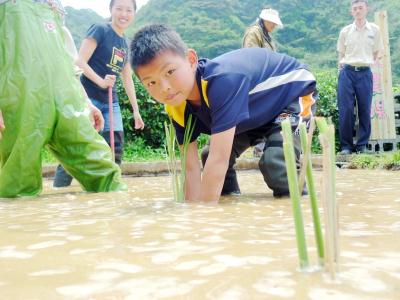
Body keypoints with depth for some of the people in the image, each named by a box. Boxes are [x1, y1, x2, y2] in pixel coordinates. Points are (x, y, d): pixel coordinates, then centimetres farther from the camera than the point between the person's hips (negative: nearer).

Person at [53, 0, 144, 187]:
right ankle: (58, 190, 0)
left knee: (115, 148, 2)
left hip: (111, 102, 7)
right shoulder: (100, 30, -5)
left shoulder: (125, 44, 15)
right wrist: (101, 81, -25)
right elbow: (80, 62, -12)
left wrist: (136, 110, 18)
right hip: (88, 98, -7)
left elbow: (127, 79, 20)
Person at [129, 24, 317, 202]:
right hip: (254, 114, 7)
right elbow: (192, 168, -18)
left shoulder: (223, 80, -44)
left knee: (276, 167, -27)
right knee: (209, 158, -5)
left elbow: (219, 160, -47)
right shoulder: (177, 109, -19)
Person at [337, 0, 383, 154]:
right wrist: (343, 69, 5)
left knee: (365, 110, 2)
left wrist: (365, 64, 11)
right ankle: (346, 145, 5)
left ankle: (362, 145, 12)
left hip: (365, 73, 1)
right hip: (347, 72, 0)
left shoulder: (374, 30, 6)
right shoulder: (345, 31, 5)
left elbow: (376, 52, 16)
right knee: (345, 110, -4)